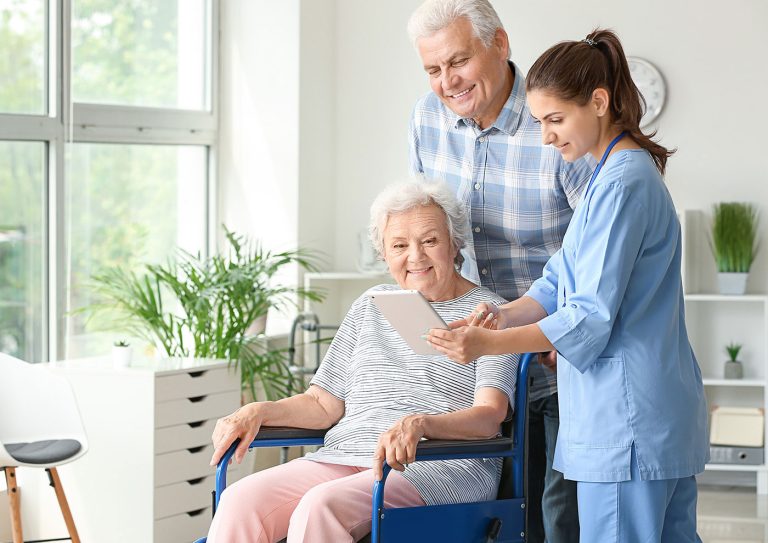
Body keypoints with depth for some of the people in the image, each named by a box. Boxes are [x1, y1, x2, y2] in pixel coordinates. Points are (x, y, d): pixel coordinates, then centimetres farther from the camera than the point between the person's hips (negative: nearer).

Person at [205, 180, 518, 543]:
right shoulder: (371, 306, 23)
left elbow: (489, 417, -9)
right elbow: (324, 403, 21)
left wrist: (419, 424, -29)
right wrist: (259, 412, 1)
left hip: (441, 468, -5)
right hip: (344, 458, 5)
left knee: (321, 505, -35)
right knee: (240, 500, -23)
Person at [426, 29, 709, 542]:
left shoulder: (623, 183, -16)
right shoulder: (620, 173, 16)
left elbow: (591, 318, -18)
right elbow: (561, 284, 15)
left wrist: (489, 344, -19)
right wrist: (501, 315, -1)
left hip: (628, 419, -10)